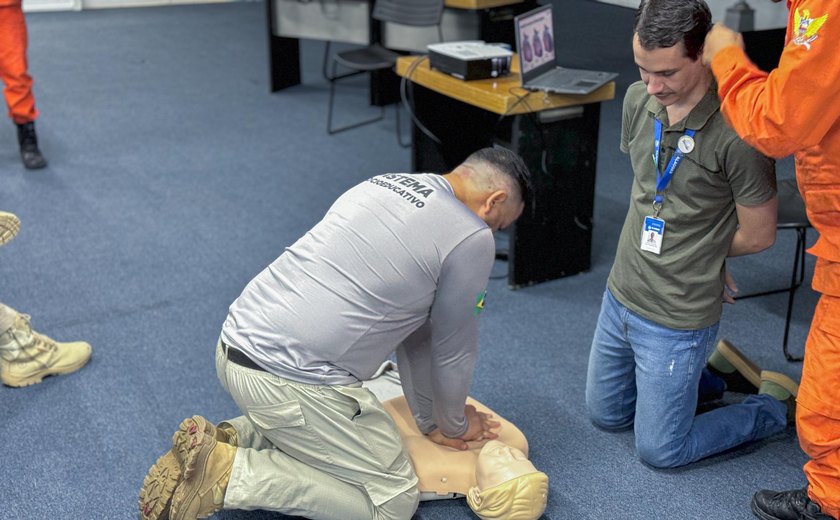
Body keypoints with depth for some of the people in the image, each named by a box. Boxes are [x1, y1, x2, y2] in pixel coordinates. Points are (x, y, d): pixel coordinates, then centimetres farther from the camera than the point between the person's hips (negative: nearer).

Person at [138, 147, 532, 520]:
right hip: (291, 382, -9)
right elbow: (453, 348, 4)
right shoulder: (470, 239, -7)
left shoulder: (383, 184, 18)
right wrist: (454, 425, 24)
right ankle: (227, 473, -5)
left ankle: (214, 445, 11)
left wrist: (429, 419, 27)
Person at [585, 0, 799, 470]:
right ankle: (717, 369, 36)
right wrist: (700, 255, 2)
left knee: (659, 450, 7)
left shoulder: (735, 132, -26)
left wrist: (701, 252, 0)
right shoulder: (638, 99, -6)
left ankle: (777, 405, 25)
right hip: (621, 294, 7)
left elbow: (758, 235, -15)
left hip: (678, 319, -7)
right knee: (606, 414, 23)